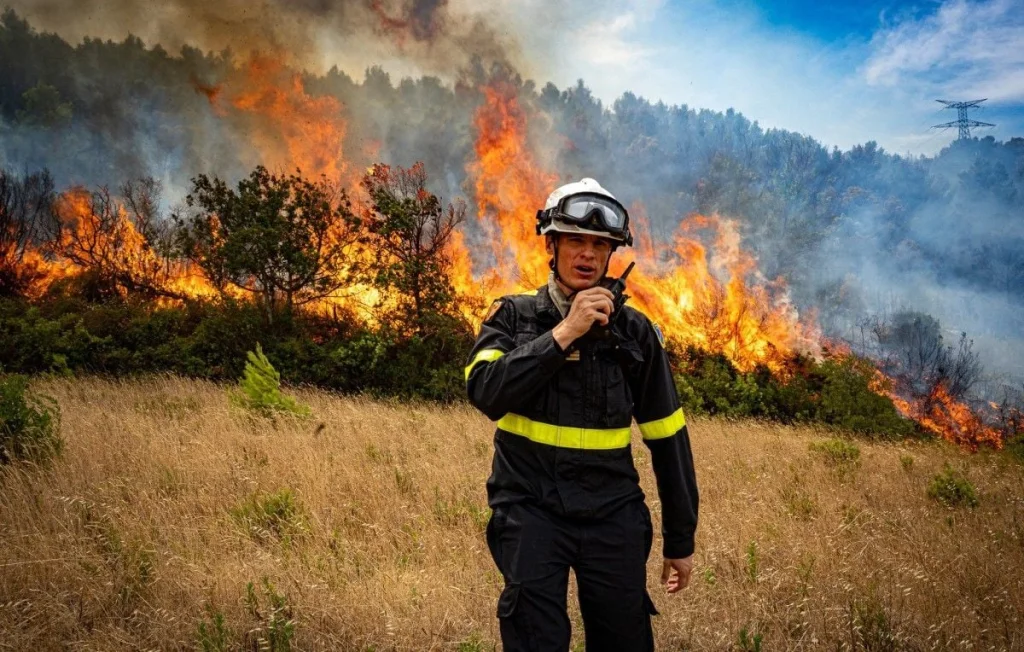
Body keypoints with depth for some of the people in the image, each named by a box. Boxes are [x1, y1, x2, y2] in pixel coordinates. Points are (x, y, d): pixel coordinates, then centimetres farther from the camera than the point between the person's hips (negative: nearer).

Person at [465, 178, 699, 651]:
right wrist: (564, 333, -21)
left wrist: (680, 539, 9)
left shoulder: (634, 331, 4)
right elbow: (486, 392, -17)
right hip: (531, 510, -1)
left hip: (613, 514, 2)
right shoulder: (513, 317, 2)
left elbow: (667, 437, 7)